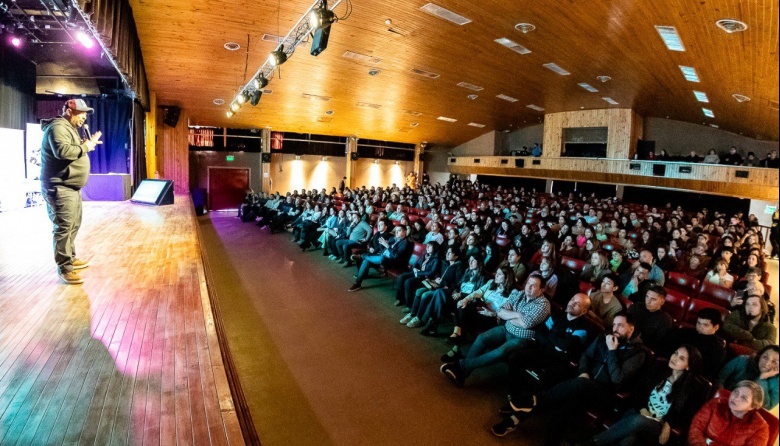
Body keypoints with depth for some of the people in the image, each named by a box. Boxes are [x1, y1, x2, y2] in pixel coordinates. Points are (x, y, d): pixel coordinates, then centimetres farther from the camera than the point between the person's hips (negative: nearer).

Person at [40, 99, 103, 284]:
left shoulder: (70, 128, 21)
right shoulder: (58, 127, -14)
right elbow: (62, 151, -30)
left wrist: (88, 143, 8)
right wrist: (85, 147, -16)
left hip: (71, 187, 11)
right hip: (60, 188, -11)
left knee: (74, 225, 17)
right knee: (64, 227, -10)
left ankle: (71, 257, 29)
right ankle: (64, 268, -6)